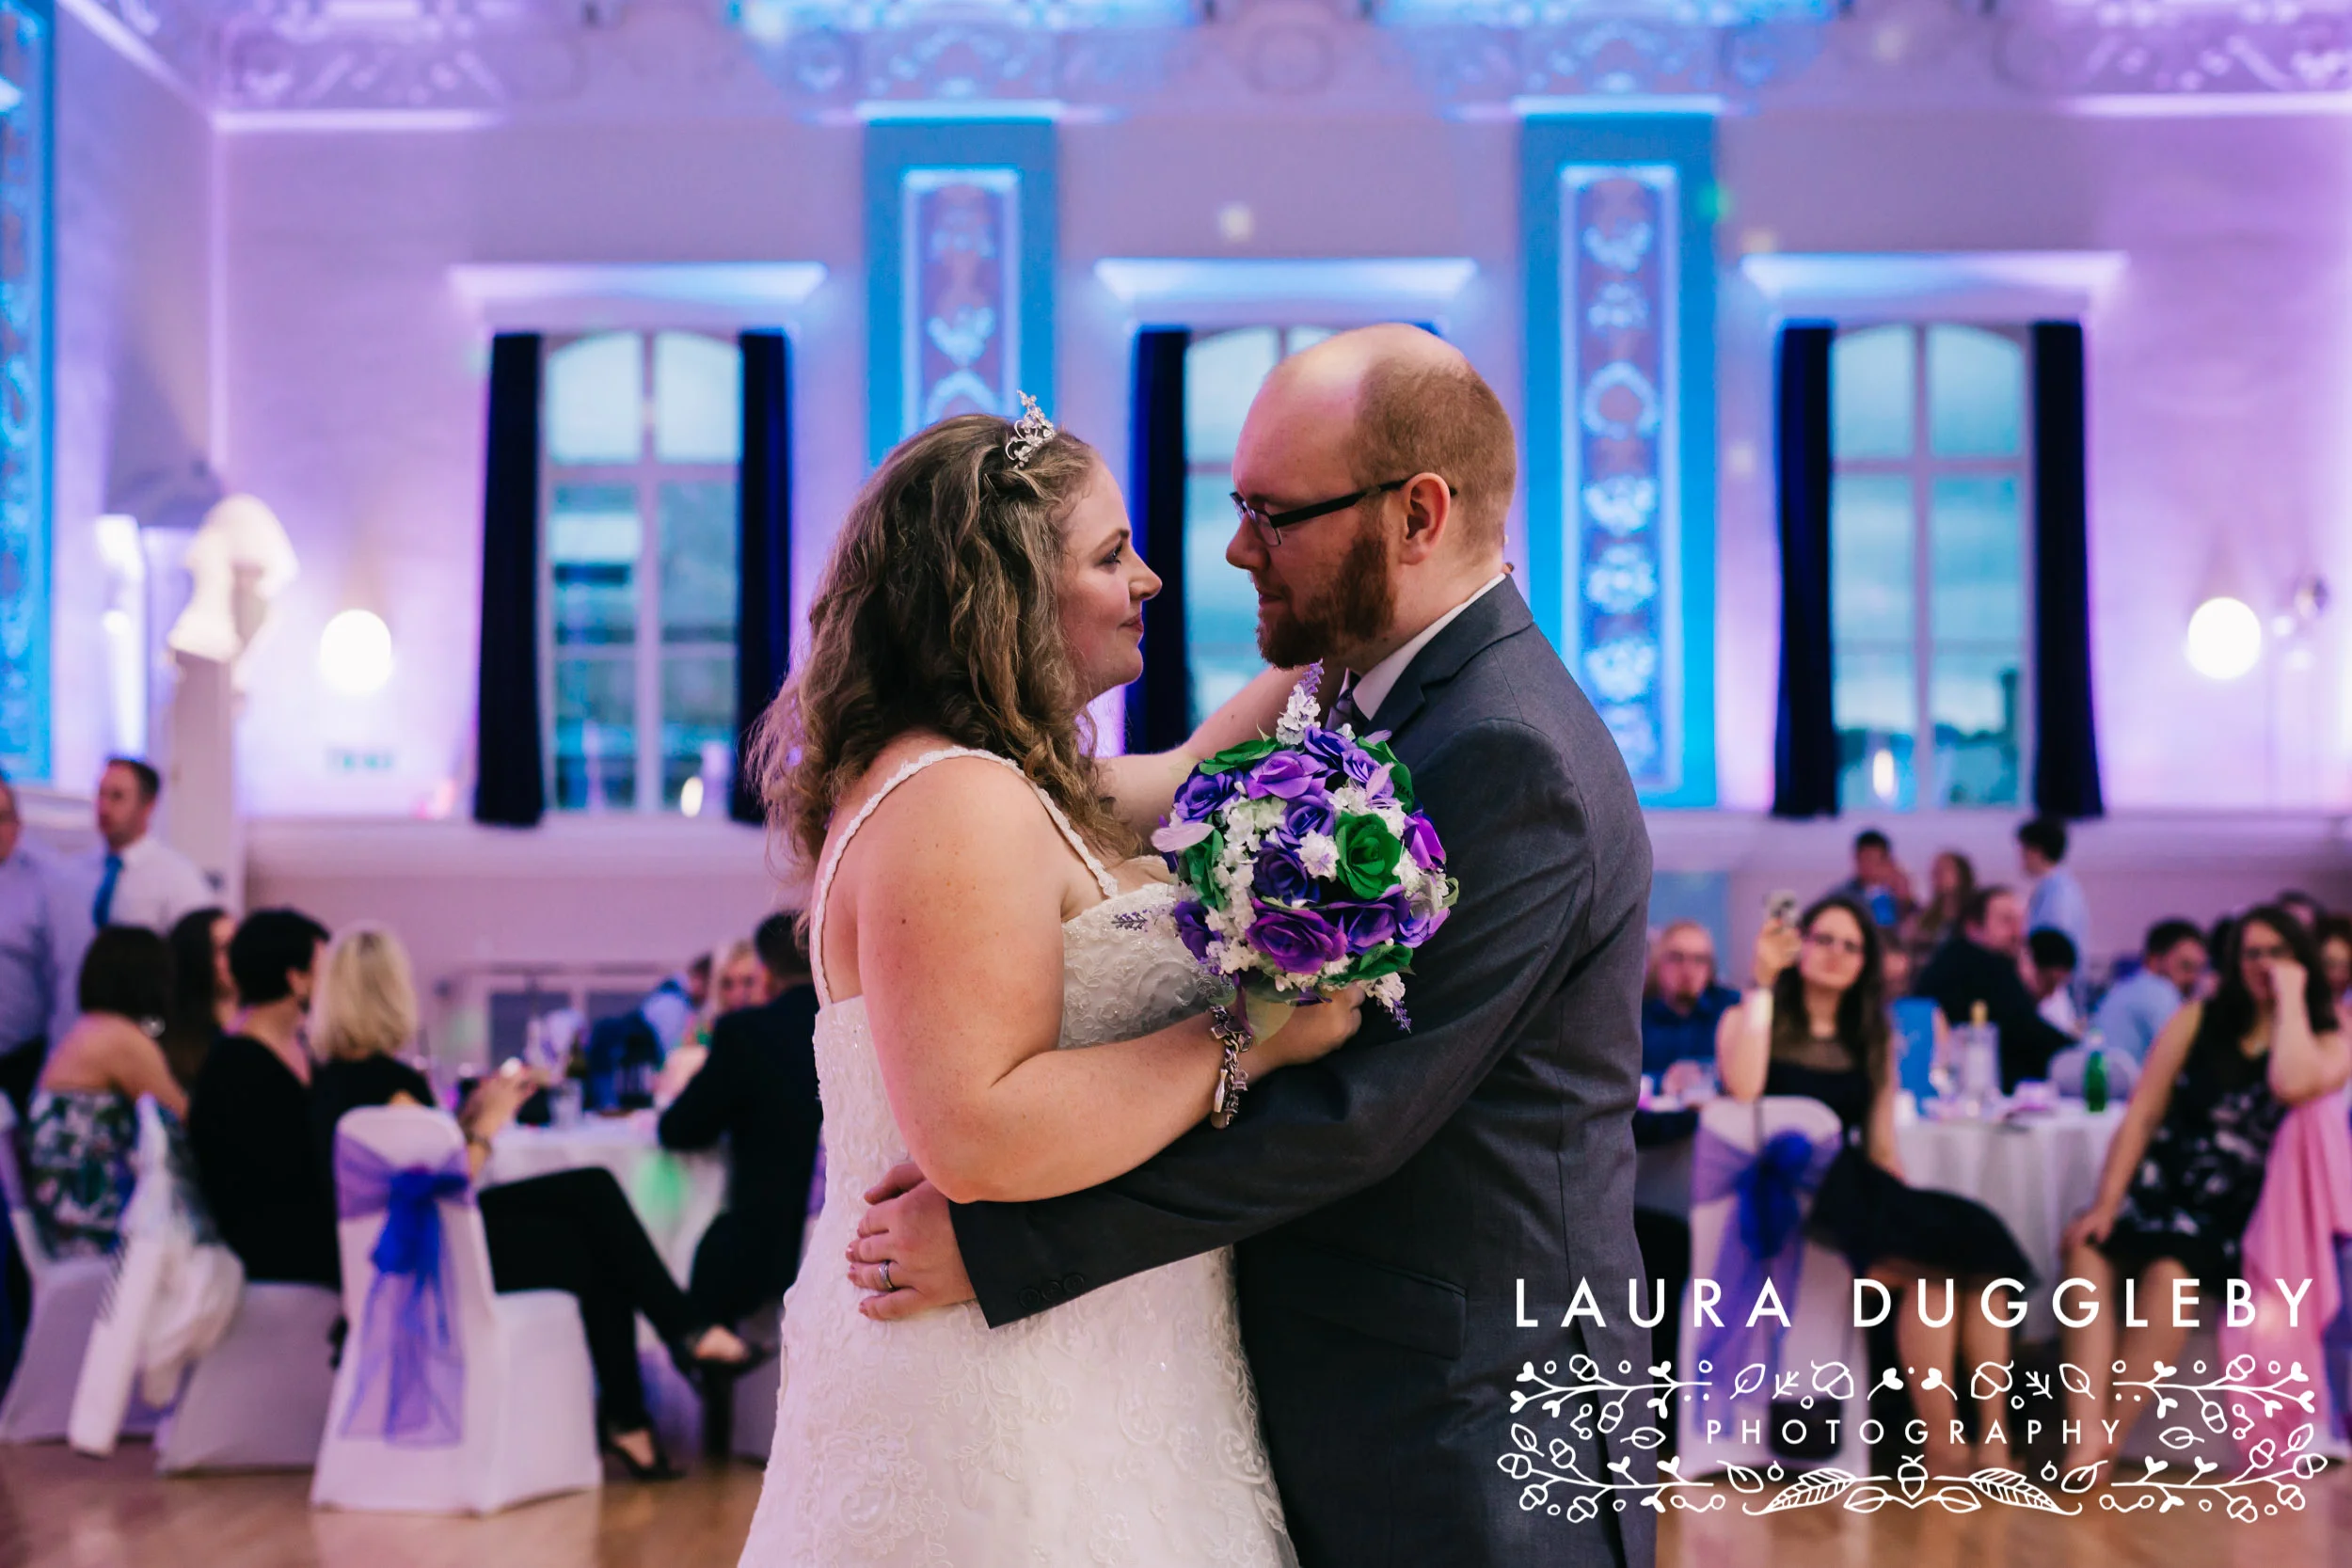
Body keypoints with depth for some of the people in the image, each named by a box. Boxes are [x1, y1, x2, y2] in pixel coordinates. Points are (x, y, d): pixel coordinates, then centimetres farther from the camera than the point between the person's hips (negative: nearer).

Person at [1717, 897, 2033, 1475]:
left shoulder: (1873, 1041, 23)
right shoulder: (1752, 1018, 10)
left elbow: (1882, 1147, 19)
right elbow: (1742, 1086, -13)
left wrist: (1905, 1200, 1)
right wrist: (1763, 981, -8)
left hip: (1853, 1189, 5)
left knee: (1979, 1243, -25)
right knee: (1930, 1263, -31)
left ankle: (1992, 1440, -27)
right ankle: (1942, 1448, -27)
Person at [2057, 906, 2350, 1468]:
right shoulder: (2200, 1020, 12)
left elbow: (2293, 1084, -22)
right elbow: (2142, 1113, 6)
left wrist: (2290, 996, -10)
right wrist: (2106, 1204, -5)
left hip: (2241, 1217, -3)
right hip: (2161, 1188, 3)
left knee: (2170, 1270, -34)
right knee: (2087, 1249, -28)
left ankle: (2112, 1430, -30)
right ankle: (2087, 1434, -38)